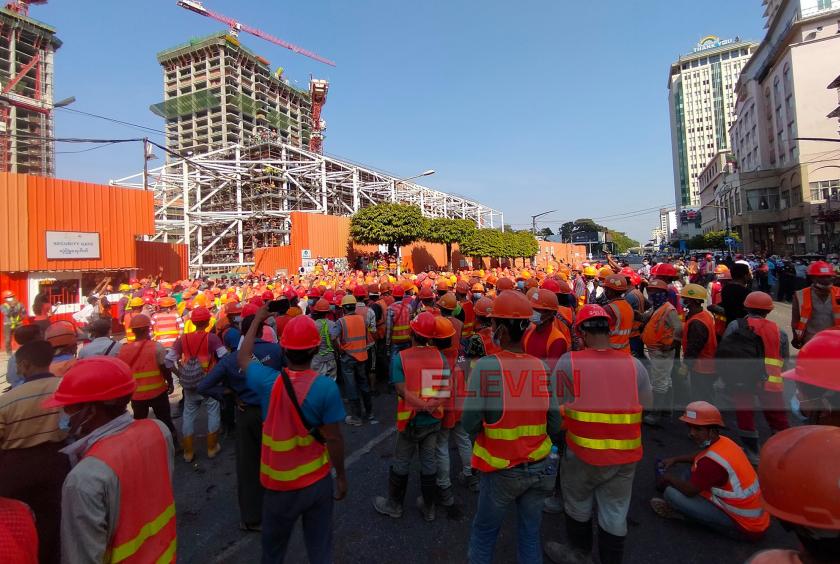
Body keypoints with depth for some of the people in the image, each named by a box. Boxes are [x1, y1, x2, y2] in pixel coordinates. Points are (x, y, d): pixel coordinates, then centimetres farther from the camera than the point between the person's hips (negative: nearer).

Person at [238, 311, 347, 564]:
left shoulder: (268, 381, -17)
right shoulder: (326, 387, -23)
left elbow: (243, 357, 4)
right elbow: (333, 438, -15)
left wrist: (257, 320, 15)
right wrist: (341, 476, 0)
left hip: (279, 482, 2)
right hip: (317, 480, -1)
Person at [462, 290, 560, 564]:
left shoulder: (486, 365, -20)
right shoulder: (541, 367, -8)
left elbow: (470, 423, -19)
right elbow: (554, 425, -4)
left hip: (501, 471, -3)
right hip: (539, 469, 4)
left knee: (483, 533, 19)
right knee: (530, 534, 21)